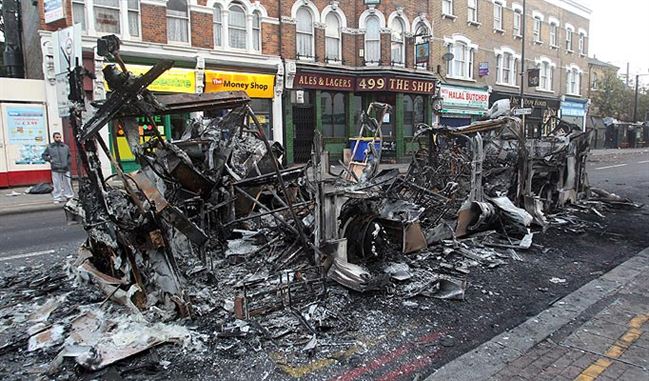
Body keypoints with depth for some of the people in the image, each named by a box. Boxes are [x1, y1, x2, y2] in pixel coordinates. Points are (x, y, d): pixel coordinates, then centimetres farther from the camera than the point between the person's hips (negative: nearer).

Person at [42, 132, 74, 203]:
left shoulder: (65, 146, 9)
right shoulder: (50, 147, 5)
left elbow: (69, 156, 18)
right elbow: (44, 155, 13)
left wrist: (69, 162, 3)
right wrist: (49, 160, -3)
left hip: (65, 169, 1)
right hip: (55, 169, -1)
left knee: (67, 183, 6)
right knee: (56, 184, 0)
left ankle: (69, 196, 18)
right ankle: (57, 198, 8)